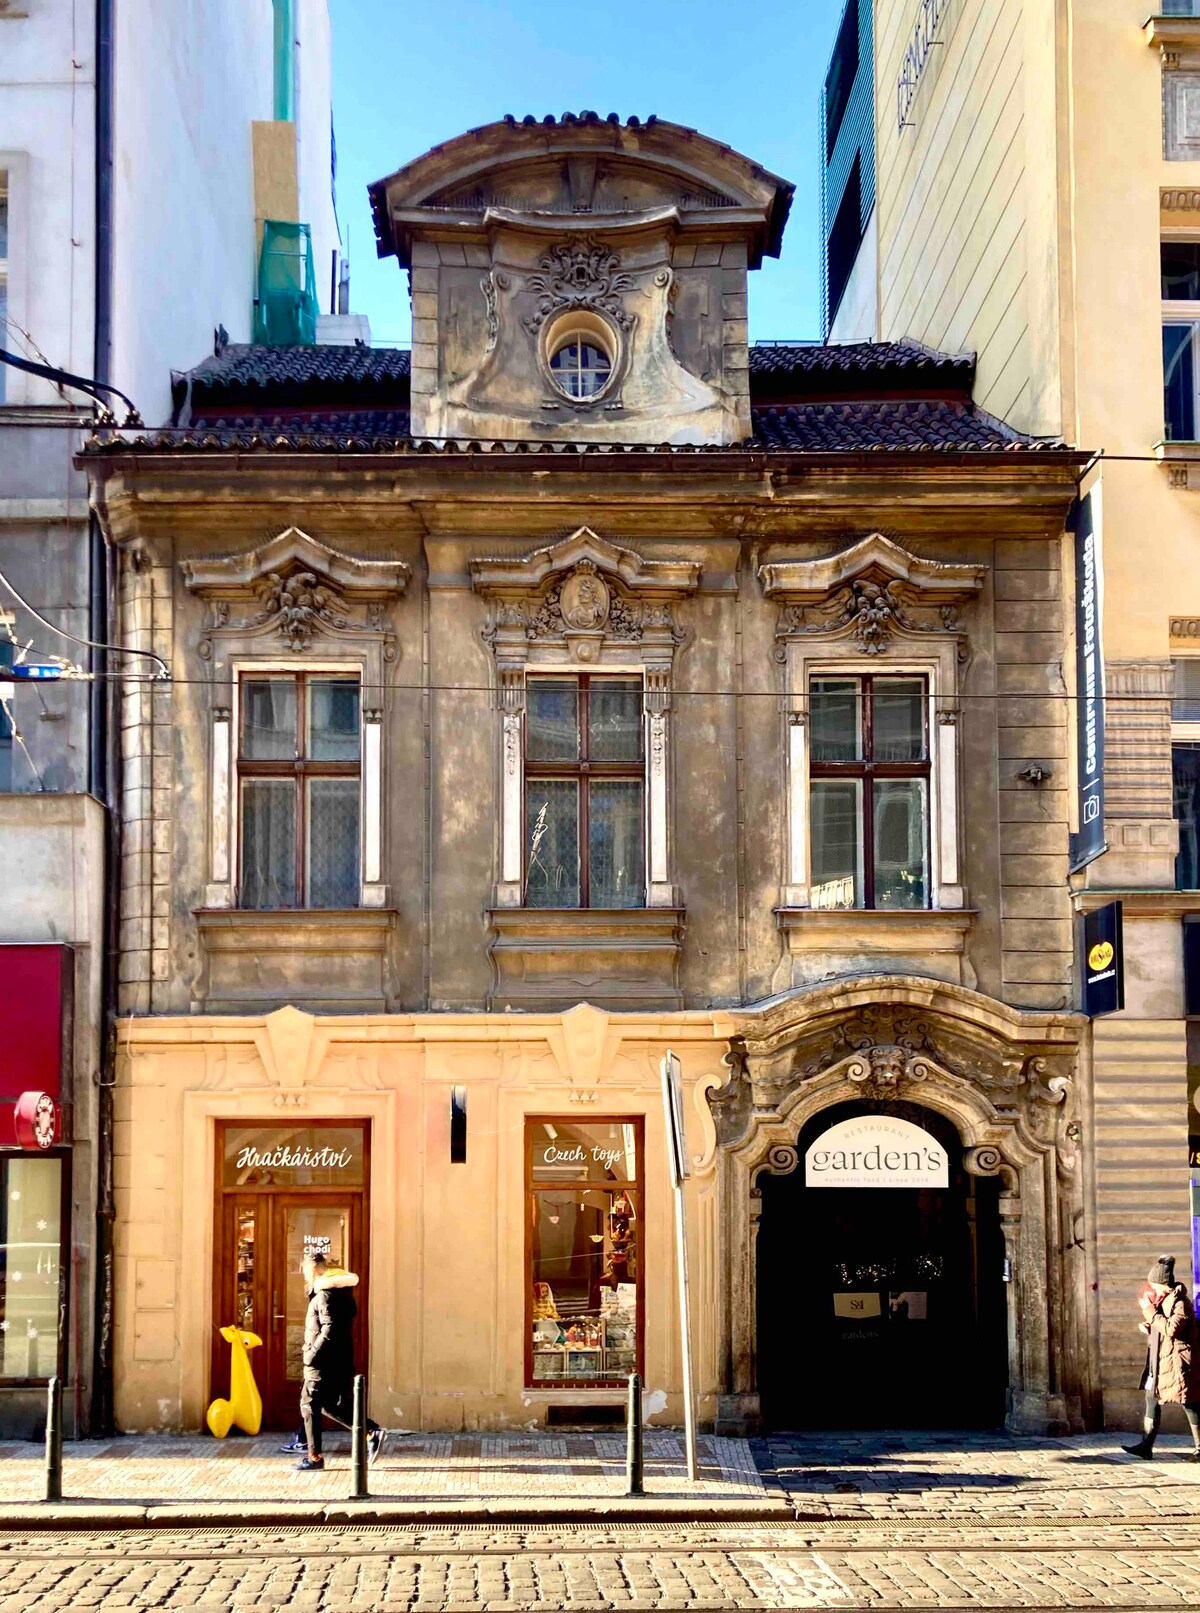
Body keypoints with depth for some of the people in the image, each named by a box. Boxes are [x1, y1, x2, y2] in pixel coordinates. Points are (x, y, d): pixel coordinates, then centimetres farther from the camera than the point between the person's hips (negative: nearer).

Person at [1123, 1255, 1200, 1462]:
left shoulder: (1179, 1302, -15)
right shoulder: (1163, 1301, 14)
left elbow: (1171, 1329, -27)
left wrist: (1150, 1312, -21)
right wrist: (1149, 1328, 6)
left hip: (1177, 1361, -10)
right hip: (1160, 1360, 10)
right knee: (1152, 1399, 5)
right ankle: (1146, 1445, 6)